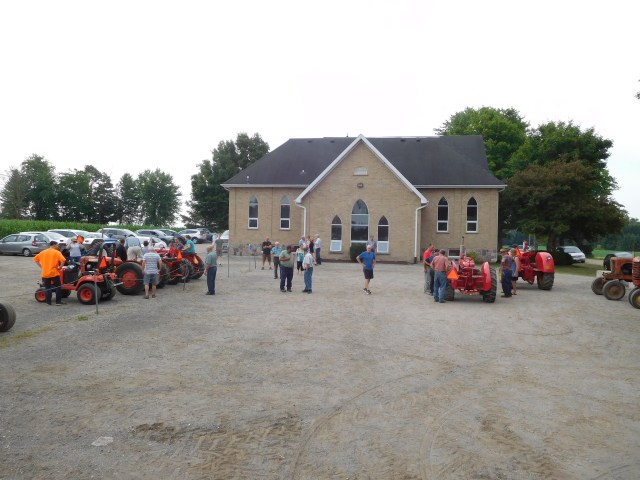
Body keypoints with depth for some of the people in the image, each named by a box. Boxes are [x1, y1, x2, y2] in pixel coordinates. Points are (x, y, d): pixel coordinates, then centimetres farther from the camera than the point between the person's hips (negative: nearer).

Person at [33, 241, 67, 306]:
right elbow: (63, 260, -20)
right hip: (54, 273, -4)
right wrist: (60, 267, -6)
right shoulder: (57, 252, -5)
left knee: (47, 288, 11)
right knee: (58, 287, 8)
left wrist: (41, 267, 14)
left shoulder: (43, 252, 10)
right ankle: (58, 301, 8)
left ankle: (48, 302, 12)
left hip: (45, 273, 4)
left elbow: (35, 259, 14)